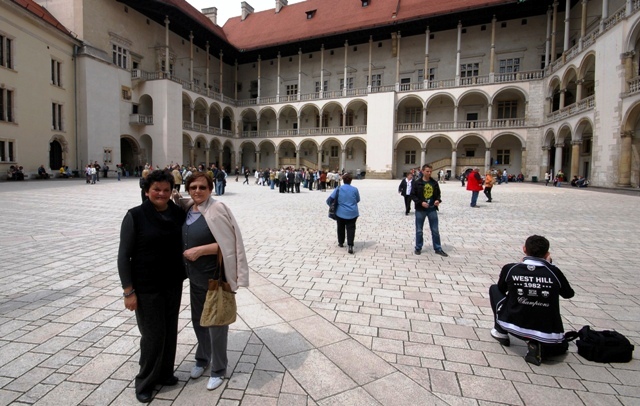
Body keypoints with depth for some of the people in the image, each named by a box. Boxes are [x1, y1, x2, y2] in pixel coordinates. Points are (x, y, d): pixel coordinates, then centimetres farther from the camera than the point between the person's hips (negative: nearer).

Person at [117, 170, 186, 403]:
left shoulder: (178, 214, -2)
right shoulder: (135, 216, -12)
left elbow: (186, 243, 12)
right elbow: (124, 256, -10)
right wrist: (128, 291, -13)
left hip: (173, 284, 4)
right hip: (146, 287, -4)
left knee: (170, 331, 16)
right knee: (153, 335, 6)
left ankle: (164, 373, 38)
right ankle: (144, 382, 29)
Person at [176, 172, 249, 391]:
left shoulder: (217, 209, -19)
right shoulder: (188, 209, 4)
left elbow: (229, 243, -21)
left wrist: (200, 250, -24)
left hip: (215, 277, -7)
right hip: (195, 277, 7)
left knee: (216, 323, 8)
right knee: (197, 319, 22)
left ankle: (218, 369, 29)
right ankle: (202, 358, 46)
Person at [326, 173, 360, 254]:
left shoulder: (338, 189, -7)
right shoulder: (355, 189, -5)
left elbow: (329, 200, -9)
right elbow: (358, 200, 8)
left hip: (341, 213, 1)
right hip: (352, 213, 0)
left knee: (341, 228, 19)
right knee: (351, 228, 2)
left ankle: (341, 243, 33)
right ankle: (350, 245, -12)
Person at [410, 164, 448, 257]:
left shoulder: (434, 182, 4)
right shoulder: (417, 183, -6)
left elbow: (438, 194, 12)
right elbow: (413, 195, -4)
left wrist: (438, 200, -9)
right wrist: (420, 202, -17)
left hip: (432, 209, 2)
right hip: (420, 209, -2)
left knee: (435, 230, 8)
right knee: (419, 230, 7)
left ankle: (438, 248, 20)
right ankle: (418, 248, 21)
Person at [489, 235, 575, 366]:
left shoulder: (509, 268, -11)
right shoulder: (554, 271, -10)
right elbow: (568, 294, 10)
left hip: (513, 326, 0)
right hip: (548, 335, 0)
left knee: (494, 289, 21)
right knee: (561, 345, 36)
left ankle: (500, 332, 23)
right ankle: (540, 347, 3)